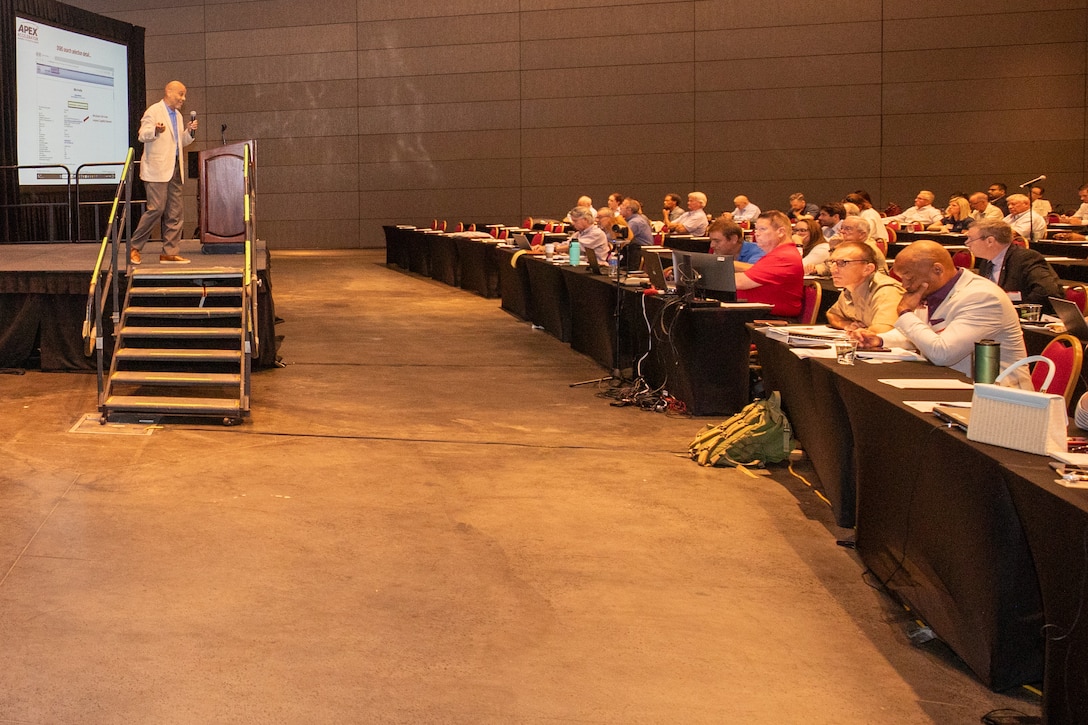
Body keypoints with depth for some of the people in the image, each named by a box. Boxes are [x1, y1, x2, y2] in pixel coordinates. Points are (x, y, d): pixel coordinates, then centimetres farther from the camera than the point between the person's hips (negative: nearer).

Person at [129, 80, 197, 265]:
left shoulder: (178, 115, 21)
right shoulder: (154, 111, -4)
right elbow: (142, 135, -13)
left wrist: (189, 131, 8)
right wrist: (156, 130, -32)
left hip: (174, 169, 8)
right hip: (157, 169, -8)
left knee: (175, 212, 5)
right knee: (156, 208, -12)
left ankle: (170, 253, 8)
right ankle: (135, 248, -1)